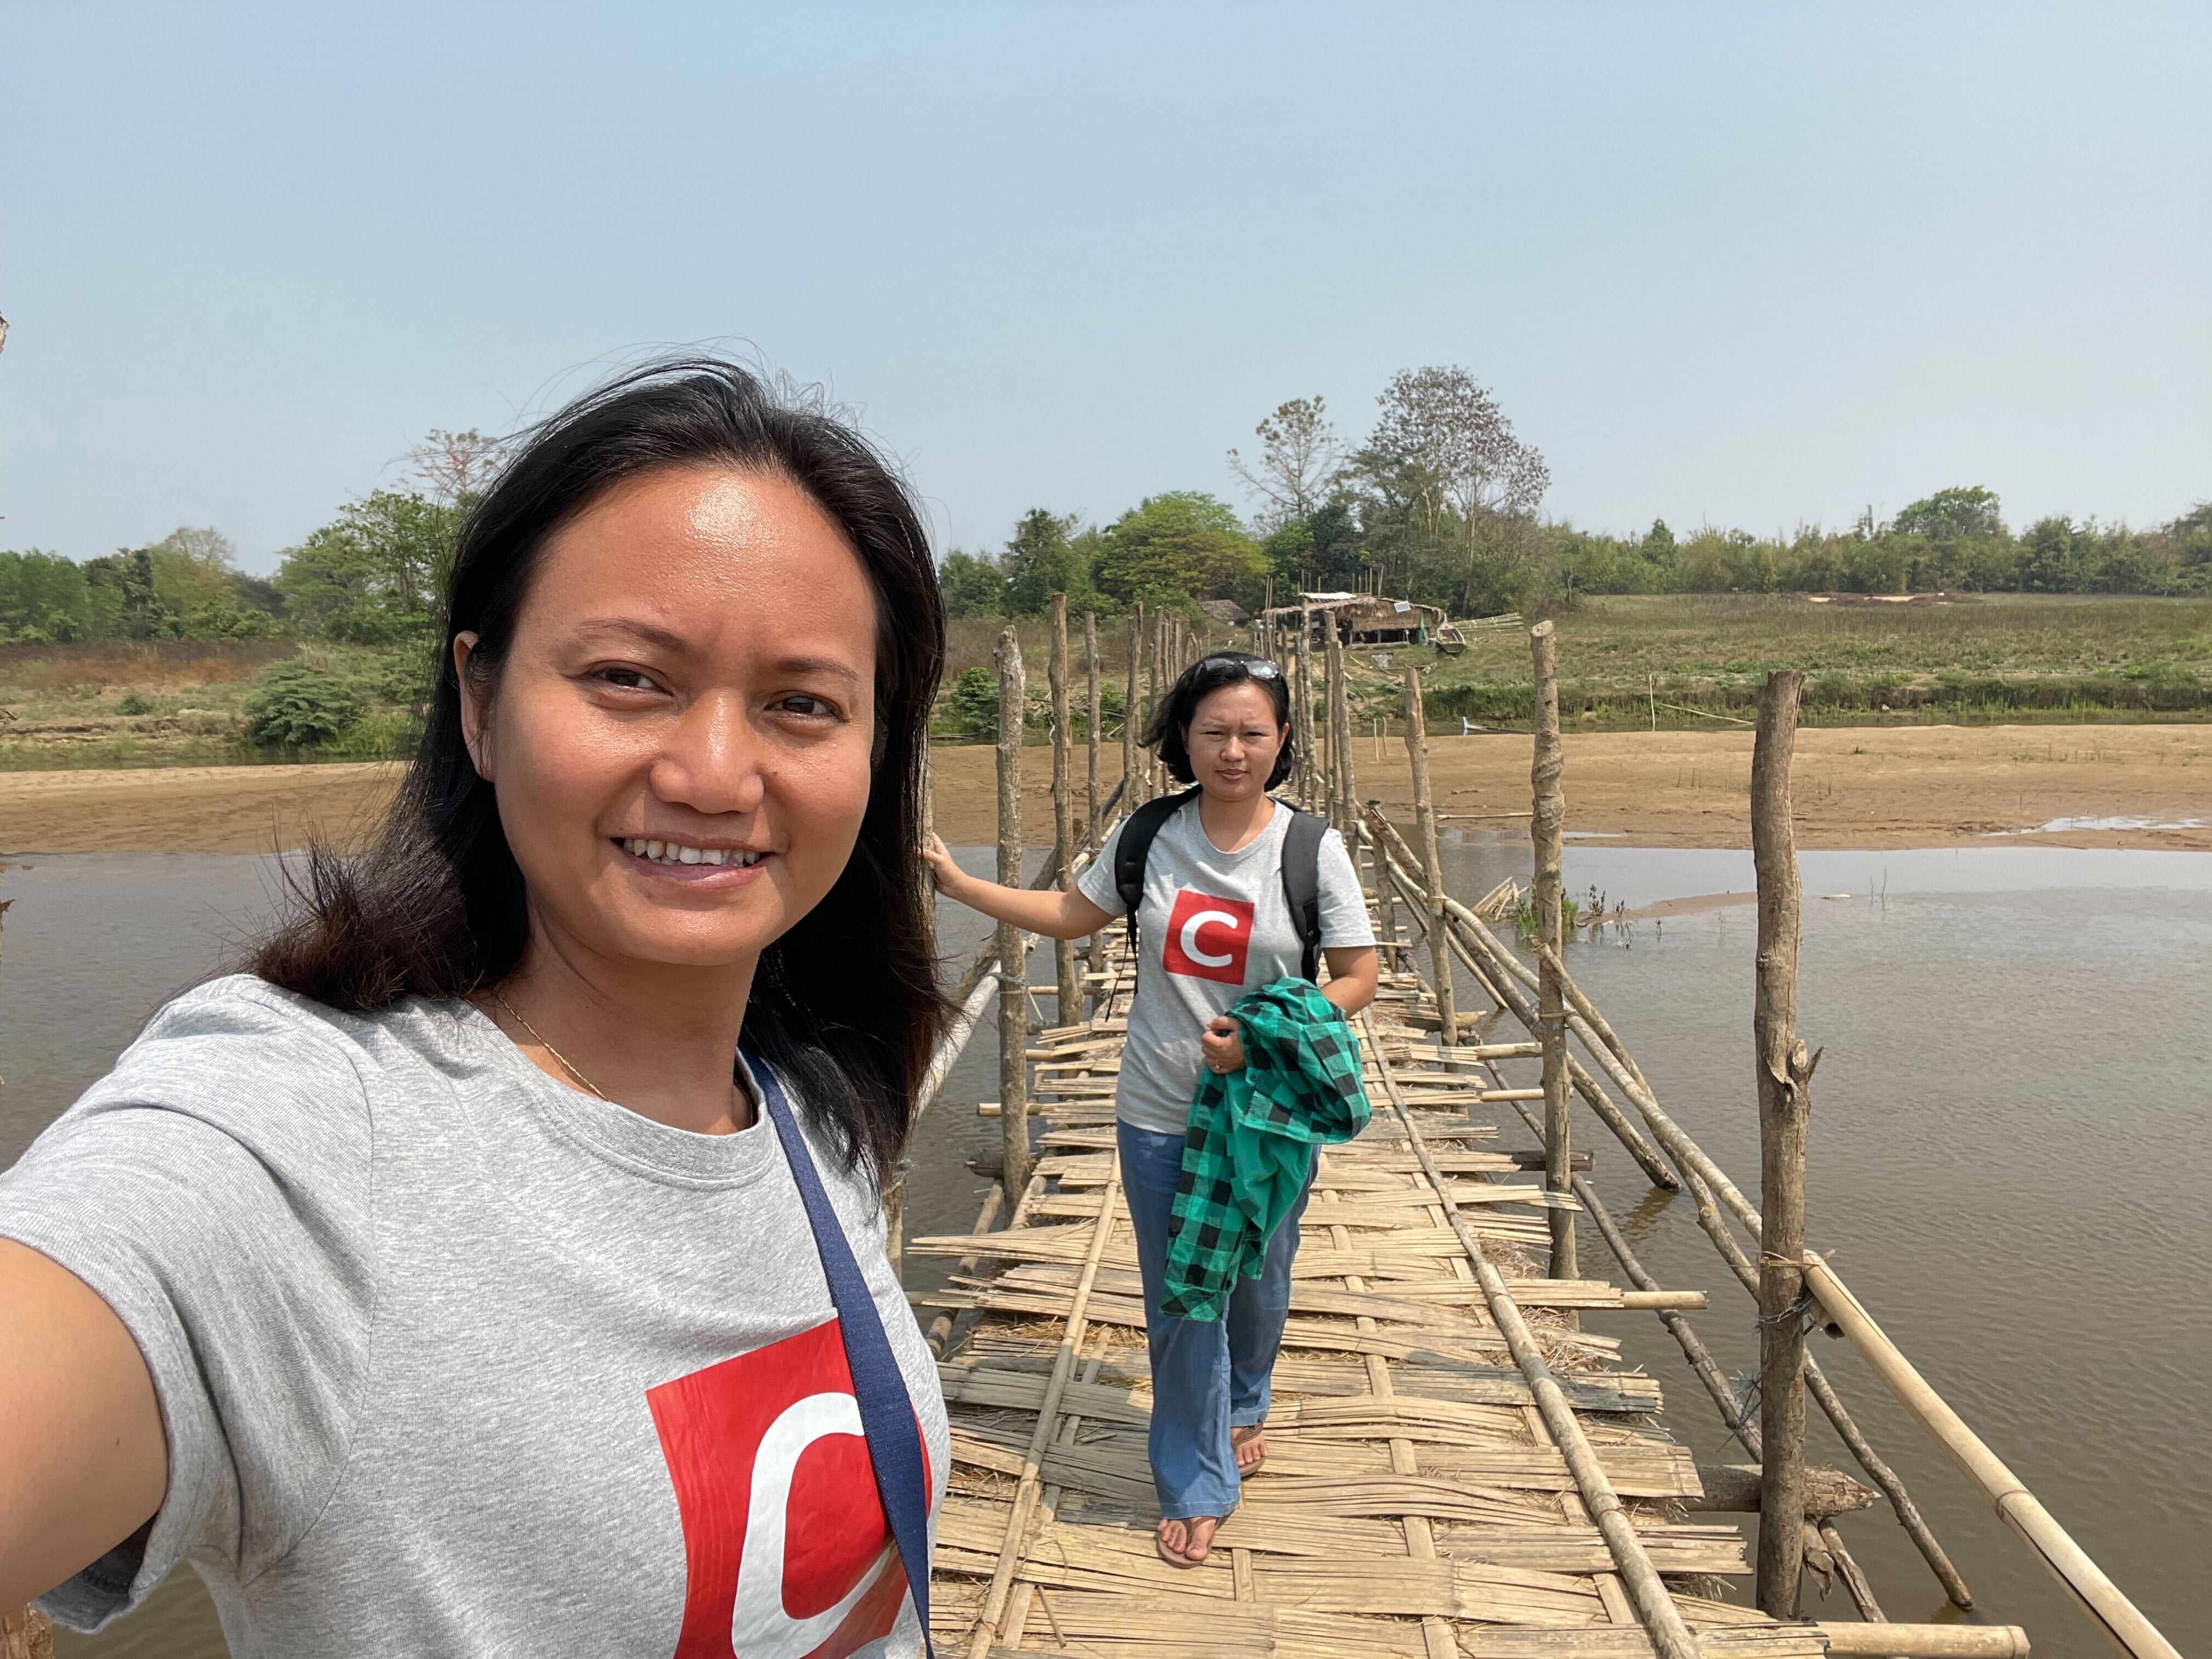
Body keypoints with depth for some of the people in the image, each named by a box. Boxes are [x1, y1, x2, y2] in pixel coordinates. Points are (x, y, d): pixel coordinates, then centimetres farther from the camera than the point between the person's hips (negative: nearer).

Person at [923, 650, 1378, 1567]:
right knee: (1179, 1303, 8)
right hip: (1160, 1116, 1)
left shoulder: (1312, 851, -11)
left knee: (1257, 1285, 18)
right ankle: (1196, 1484, 30)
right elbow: (1073, 914, 10)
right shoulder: (1147, 836, -4)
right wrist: (958, 883, 6)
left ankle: (1243, 1409, 52)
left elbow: (1359, 978, -7)